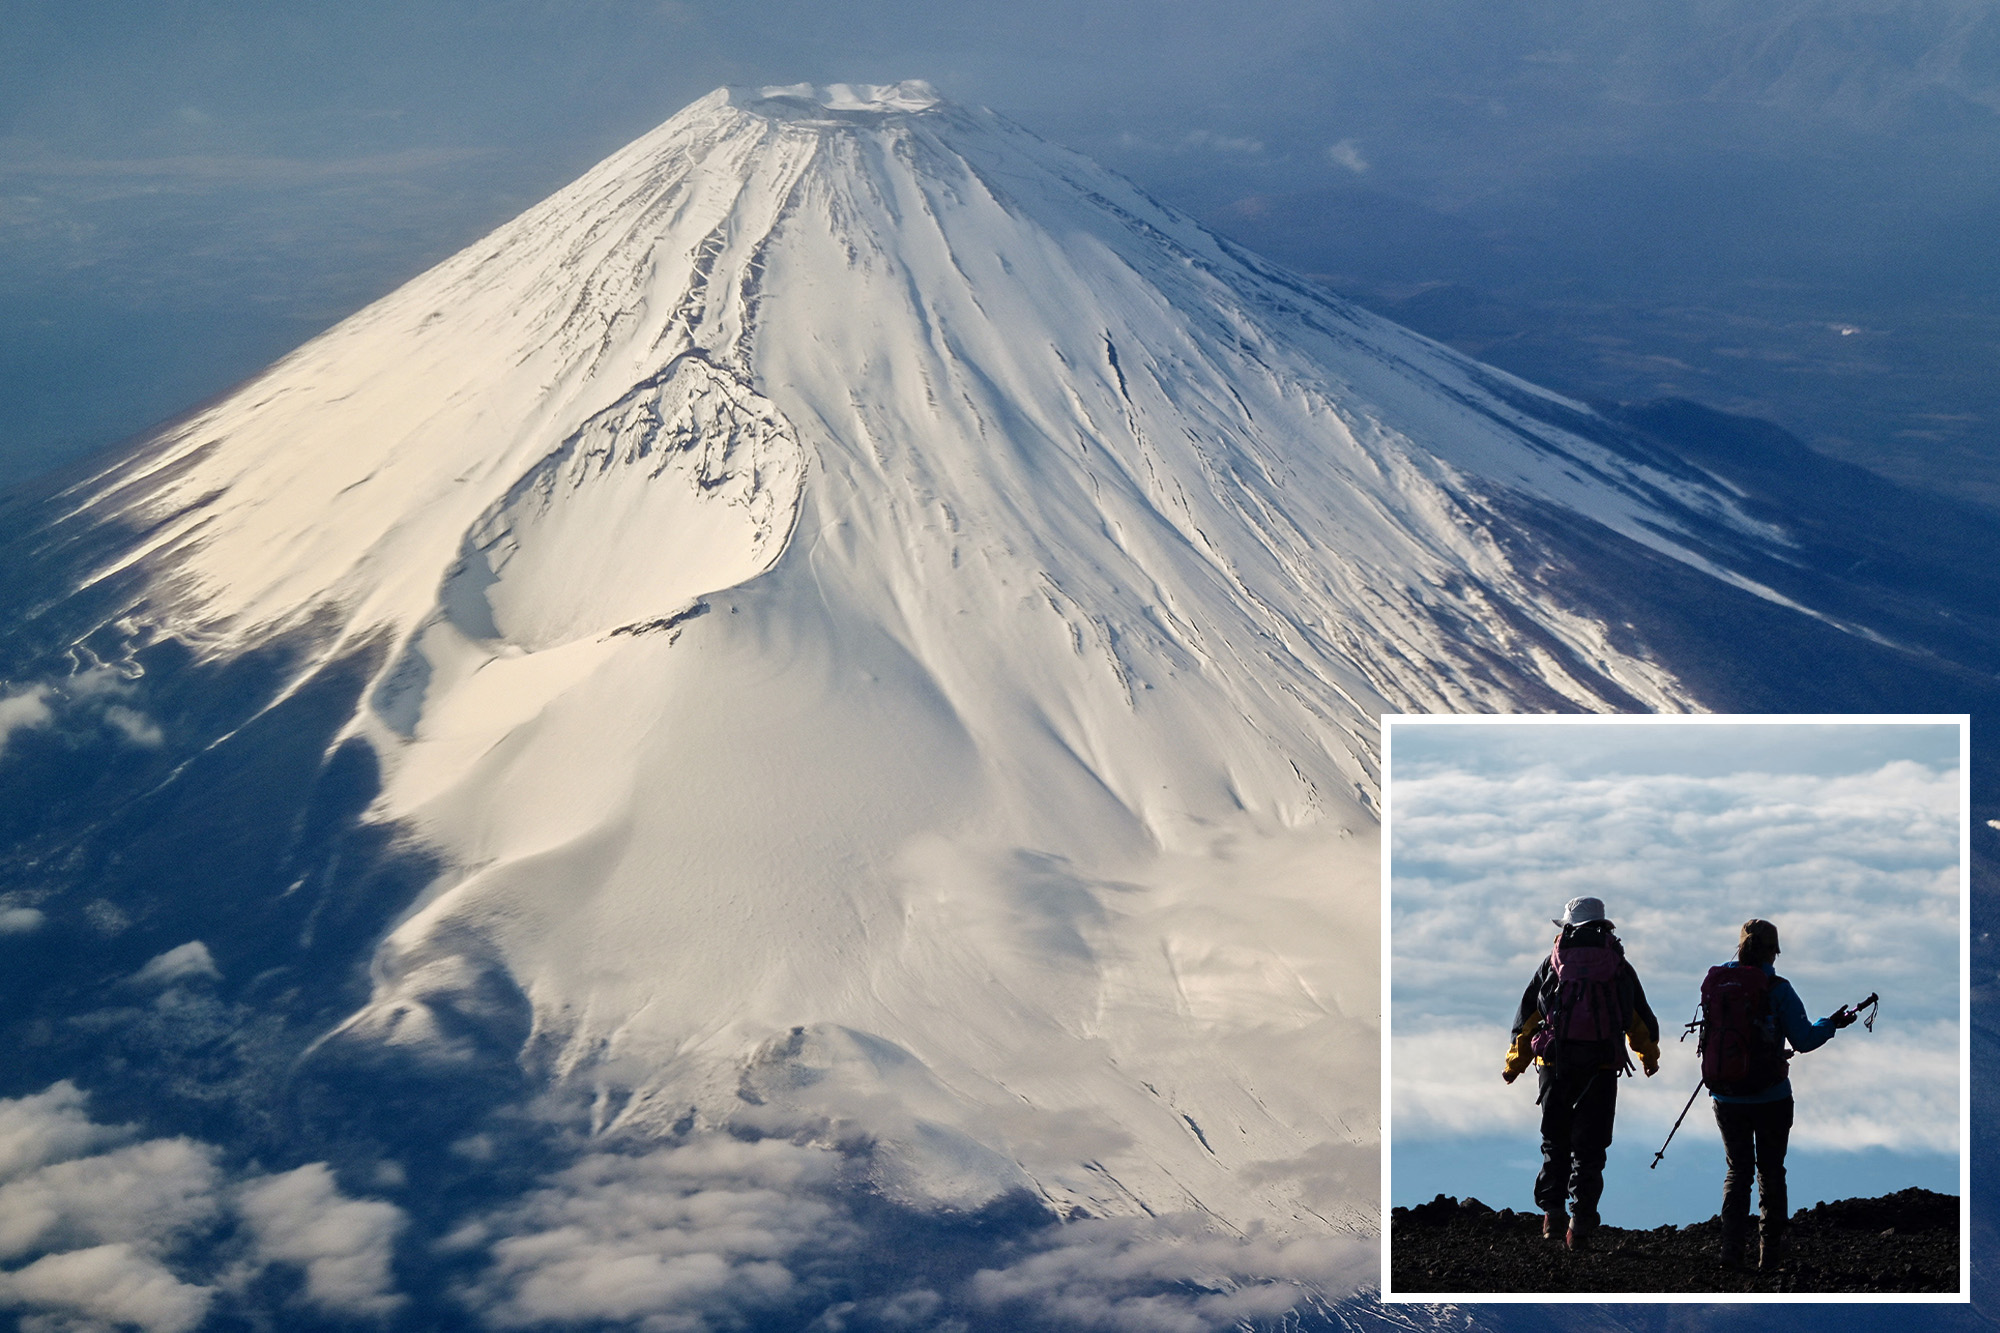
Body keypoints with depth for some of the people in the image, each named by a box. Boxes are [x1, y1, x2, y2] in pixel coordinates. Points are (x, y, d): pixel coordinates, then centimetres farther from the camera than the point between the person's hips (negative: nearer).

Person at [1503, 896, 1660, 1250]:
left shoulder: (1552, 964, 8)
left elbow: (1526, 1017, 12)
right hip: (1601, 1068, 0)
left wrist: (1514, 1064, 24)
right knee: (1589, 1147, 5)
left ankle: (1553, 1212, 4)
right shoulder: (1619, 967, 10)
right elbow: (1642, 1021, 21)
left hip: (1555, 1064, 0)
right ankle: (1580, 1224, -3)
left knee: (1555, 1142, 15)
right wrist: (1650, 1058, 40)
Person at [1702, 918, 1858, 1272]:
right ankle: (1770, 1253, 15)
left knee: (1737, 1170, 16)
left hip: (1726, 1098, 3)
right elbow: (1803, 1040, -11)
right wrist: (1834, 1023, 6)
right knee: (1770, 1173, 13)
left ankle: (1731, 1249, 5)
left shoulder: (1714, 982, -2)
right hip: (1770, 1097, -3)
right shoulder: (1777, 989, -12)